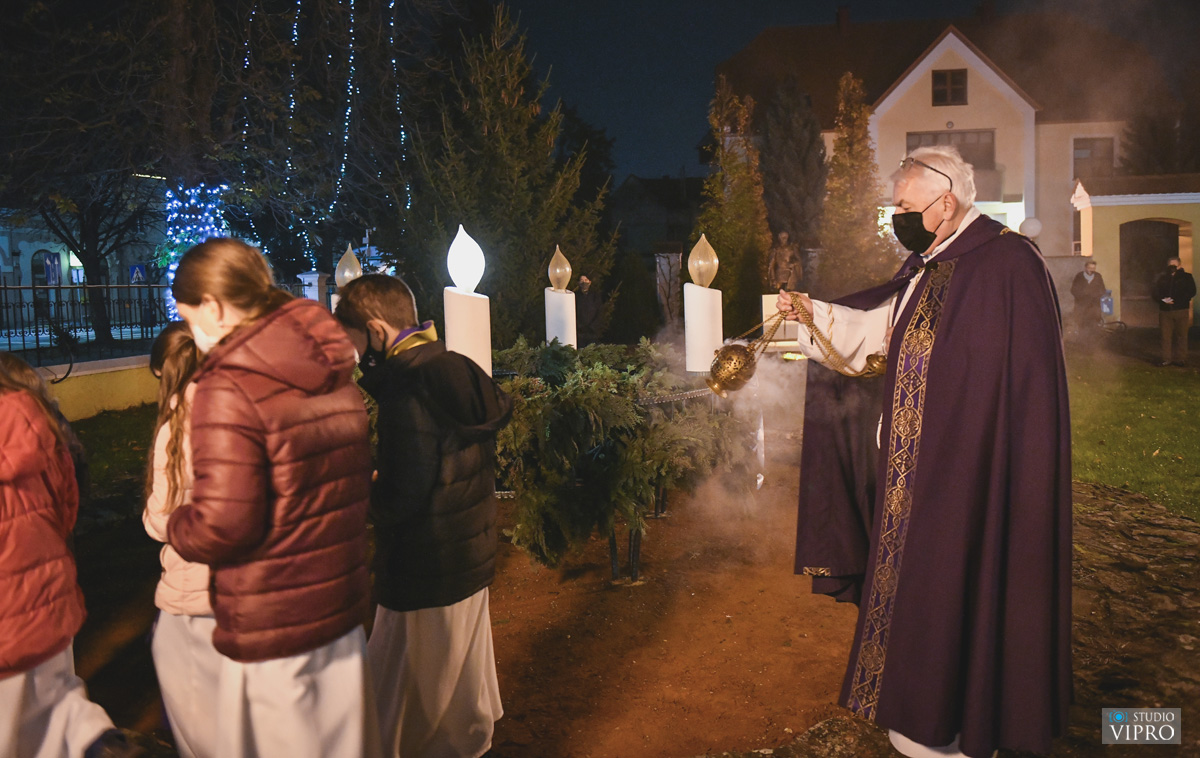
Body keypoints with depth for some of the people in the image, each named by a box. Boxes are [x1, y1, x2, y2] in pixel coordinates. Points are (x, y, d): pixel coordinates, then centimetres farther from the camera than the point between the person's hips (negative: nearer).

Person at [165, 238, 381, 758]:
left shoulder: (227, 389, -18)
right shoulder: (335, 378, 6)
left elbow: (223, 525, -22)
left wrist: (176, 526, -2)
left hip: (269, 636, -7)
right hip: (343, 617, 7)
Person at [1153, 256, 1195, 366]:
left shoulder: (1186, 277, 6)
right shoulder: (1162, 278, 14)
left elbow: (1191, 292, -4)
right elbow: (1156, 293, 10)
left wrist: (1177, 300, -17)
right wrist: (1163, 300, -12)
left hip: (1181, 310, -2)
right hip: (1165, 311, 2)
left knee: (1181, 336, -1)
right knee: (1166, 336, 0)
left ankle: (1180, 359, 4)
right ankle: (1167, 359, 4)